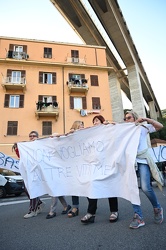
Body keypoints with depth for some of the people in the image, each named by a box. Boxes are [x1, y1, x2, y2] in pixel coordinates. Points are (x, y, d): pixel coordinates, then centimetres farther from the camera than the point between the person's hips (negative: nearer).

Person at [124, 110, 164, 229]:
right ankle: (138, 217, 1)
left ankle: (157, 208, 14)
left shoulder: (143, 127, 13)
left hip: (142, 160, -3)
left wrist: (145, 119, -4)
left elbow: (160, 126, 3)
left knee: (145, 187, -16)